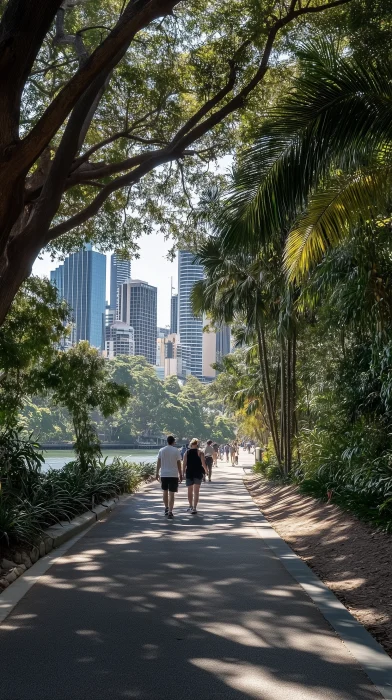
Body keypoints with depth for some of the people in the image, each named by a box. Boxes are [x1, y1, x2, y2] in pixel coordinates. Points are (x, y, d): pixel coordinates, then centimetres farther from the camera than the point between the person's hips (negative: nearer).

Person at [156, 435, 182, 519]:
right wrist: (180, 474, 5)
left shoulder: (161, 450, 1)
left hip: (164, 474, 3)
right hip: (173, 474, -2)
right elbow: (179, 464, -4)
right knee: (171, 493, -2)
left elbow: (158, 462, 3)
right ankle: (170, 512, -8)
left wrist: (157, 473, 11)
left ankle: (166, 509, 29)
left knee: (165, 491, 19)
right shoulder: (176, 451, -6)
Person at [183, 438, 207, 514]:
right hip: (198, 473, -2)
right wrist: (206, 471, 9)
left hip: (189, 473, 2)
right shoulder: (200, 453, -7)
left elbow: (184, 464, -3)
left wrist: (183, 473, 4)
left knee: (190, 491, 18)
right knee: (196, 492, 2)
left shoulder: (186, 453, -1)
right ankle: (194, 508, -5)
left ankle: (191, 506, 31)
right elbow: (203, 464, -8)